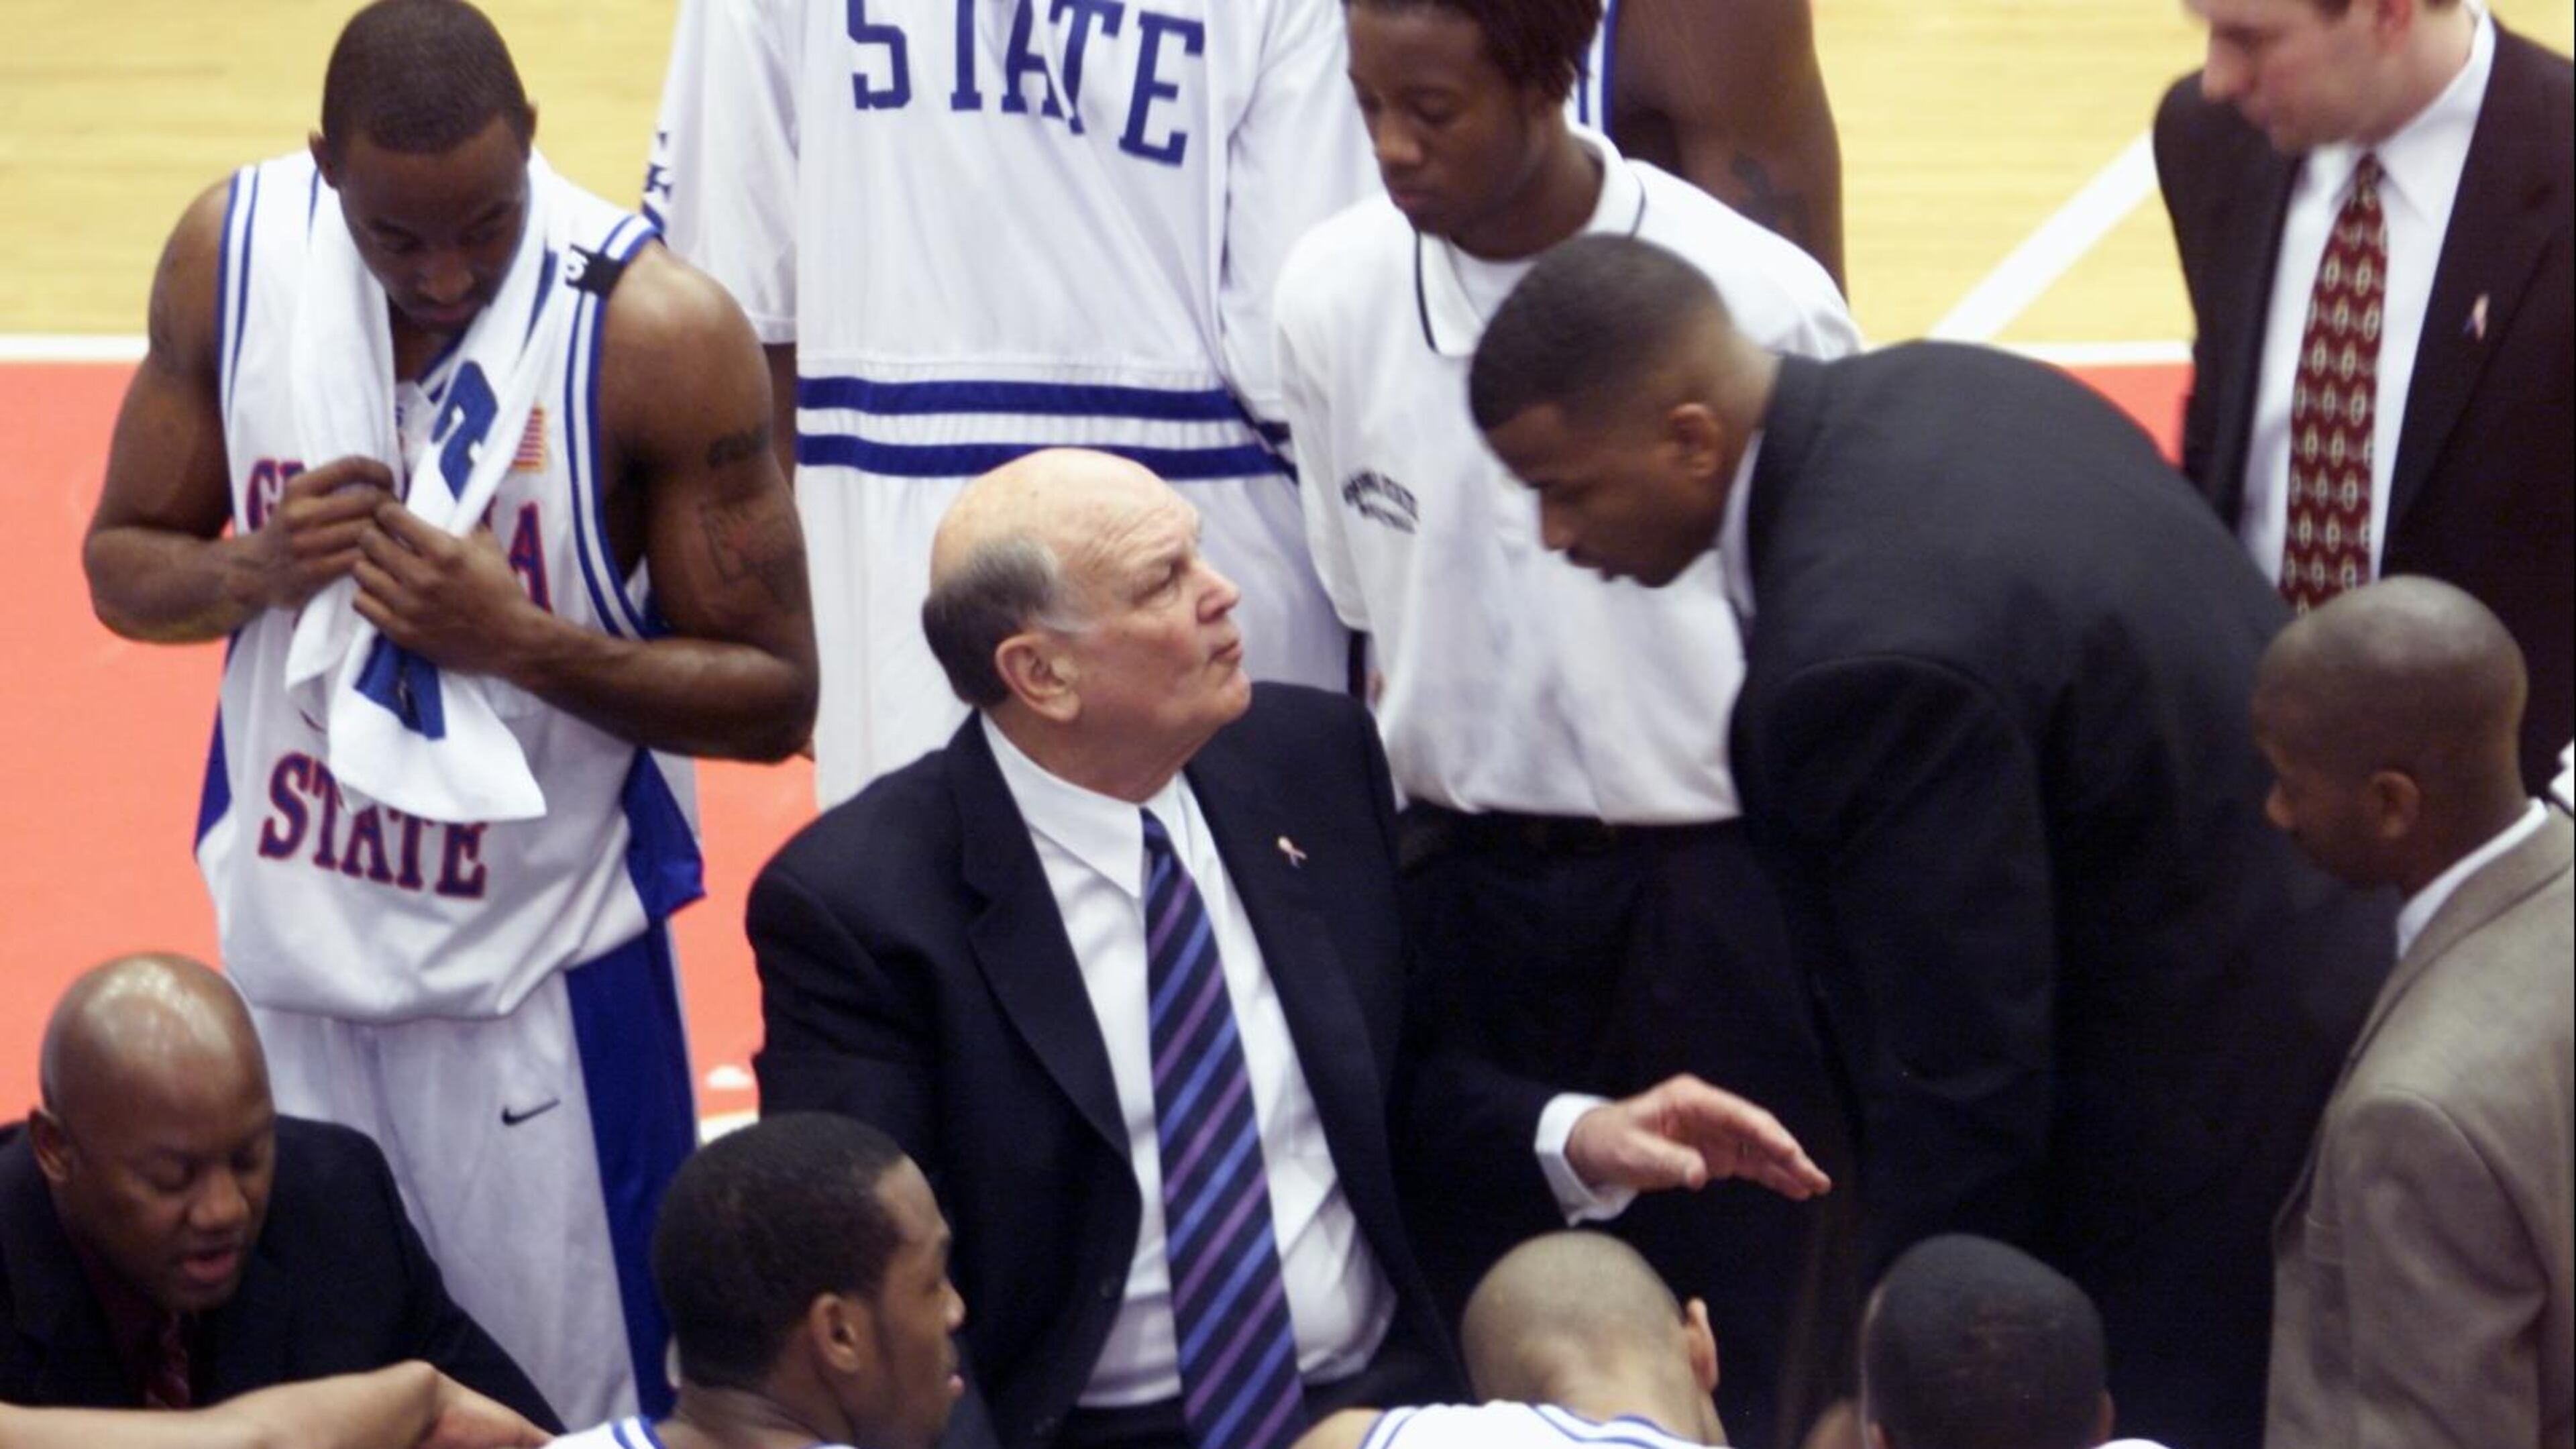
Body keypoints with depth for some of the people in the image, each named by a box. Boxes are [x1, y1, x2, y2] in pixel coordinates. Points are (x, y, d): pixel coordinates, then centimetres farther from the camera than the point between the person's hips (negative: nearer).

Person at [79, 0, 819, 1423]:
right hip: (284, 942, 4)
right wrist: (260, 570, -16)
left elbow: (773, 697, -11)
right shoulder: (229, 253, -5)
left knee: (575, 1405, 3)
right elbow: (122, 563, 6)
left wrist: (522, 639, -24)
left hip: (537, 971, -3)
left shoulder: (656, 330, -17)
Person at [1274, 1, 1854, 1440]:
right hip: (1457, 882, 3)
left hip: (1706, 887, -3)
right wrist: (1381, 875, 10)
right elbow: (1365, 622, 9)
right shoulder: (1337, 292, -4)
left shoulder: (1758, 305, -14)